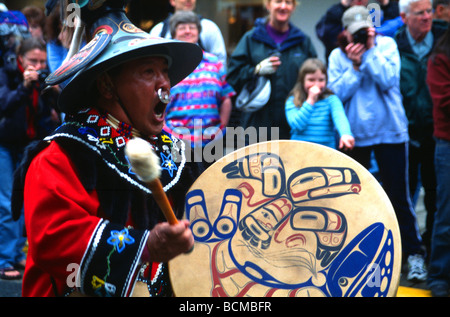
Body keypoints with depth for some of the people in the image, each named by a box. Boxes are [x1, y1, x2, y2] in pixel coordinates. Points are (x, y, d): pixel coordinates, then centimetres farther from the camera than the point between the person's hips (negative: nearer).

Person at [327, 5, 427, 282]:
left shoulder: (387, 45, -2)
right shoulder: (338, 56, 2)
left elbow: (388, 80, -16)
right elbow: (337, 93, -8)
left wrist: (370, 51, -17)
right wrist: (355, 65, -15)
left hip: (390, 131, -2)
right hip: (355, 134, 2)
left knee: (397, 194, -3)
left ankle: (414, 252, 4)